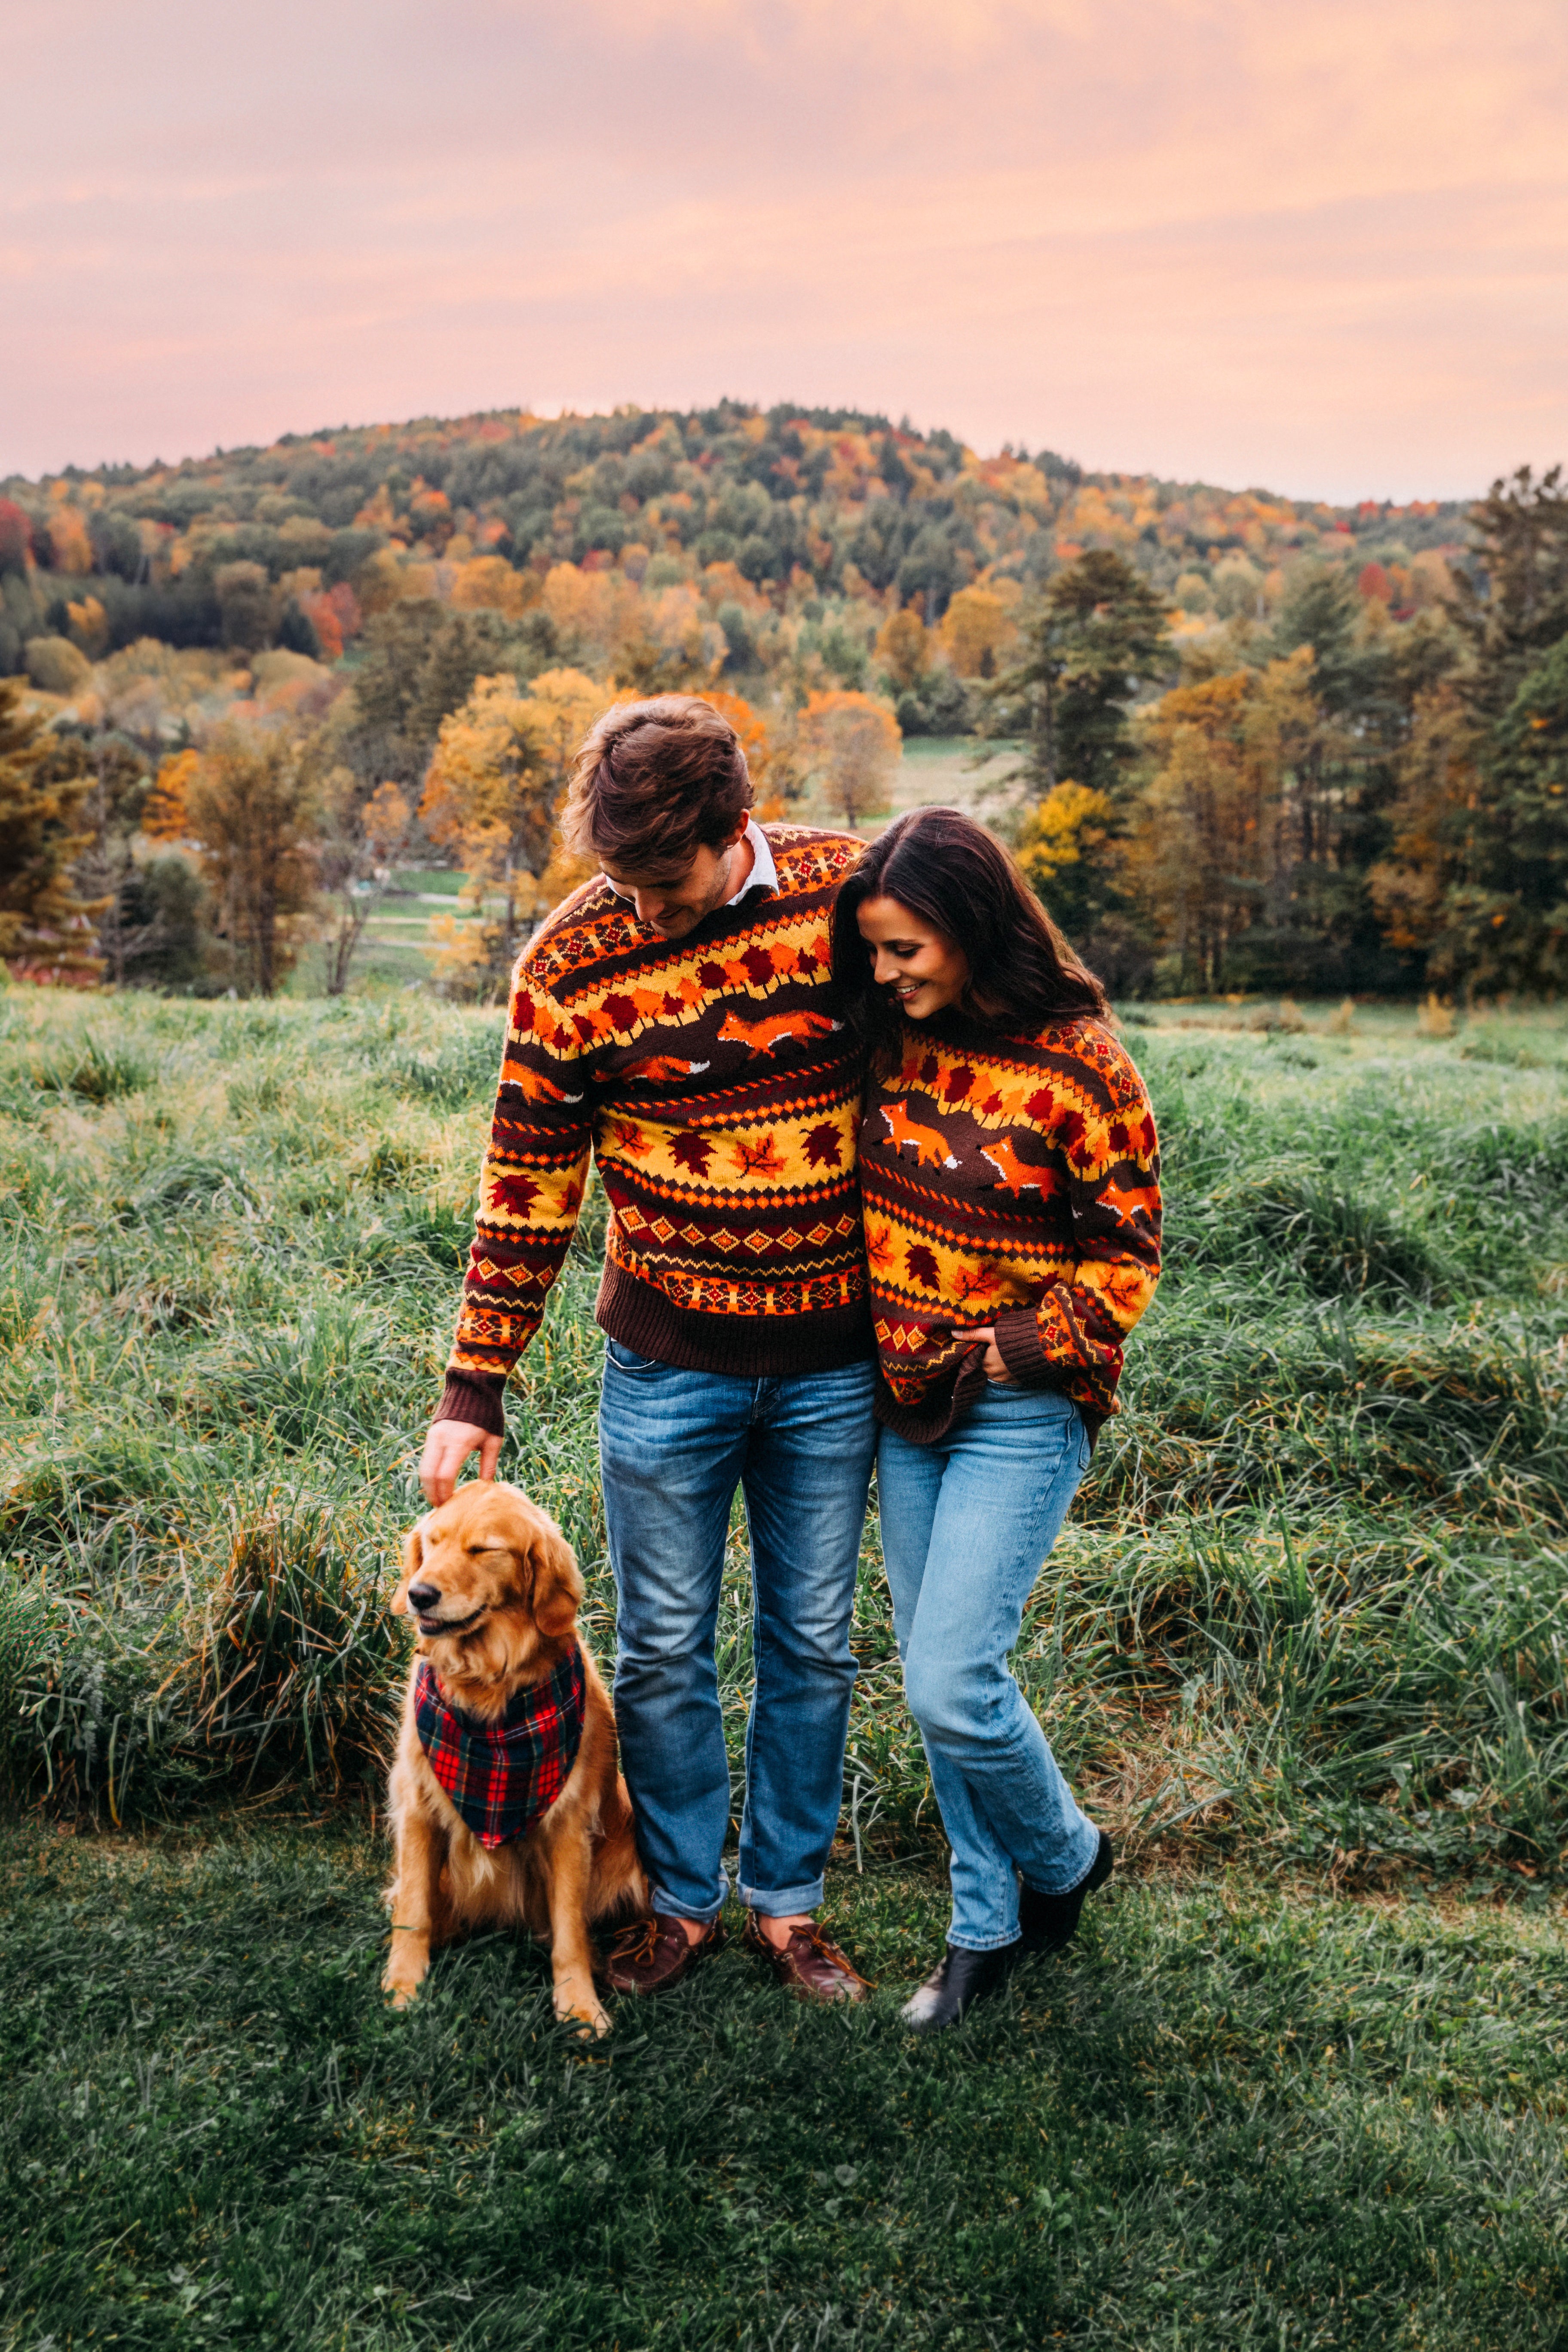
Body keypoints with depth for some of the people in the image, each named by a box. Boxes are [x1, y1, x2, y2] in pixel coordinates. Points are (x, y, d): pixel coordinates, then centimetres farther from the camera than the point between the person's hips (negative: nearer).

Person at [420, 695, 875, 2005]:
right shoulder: (570, 966, -11)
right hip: (668, 1365, -1)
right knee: (665, 1650, 10)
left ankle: (788, 1901, 31)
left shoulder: (851, 892, -8)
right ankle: (683, 1898, 31)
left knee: (812, 1647, 12)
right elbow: (529, 1192, -4)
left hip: (833, 1364, 1)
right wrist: (474, 1388, -3)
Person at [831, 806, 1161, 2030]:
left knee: (952, 1682, -10)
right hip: (907, 1402, 6)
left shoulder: (1080, 1070, -16)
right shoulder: (898, 1042, 2)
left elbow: (1126, 1257, -9)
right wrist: (892, 1356, 8)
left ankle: (1066, 1855, 21)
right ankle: (988, 1925, 29)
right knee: (935, 1677, 12)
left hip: (1020, 1411, -6)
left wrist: (1007, 1353, -15)